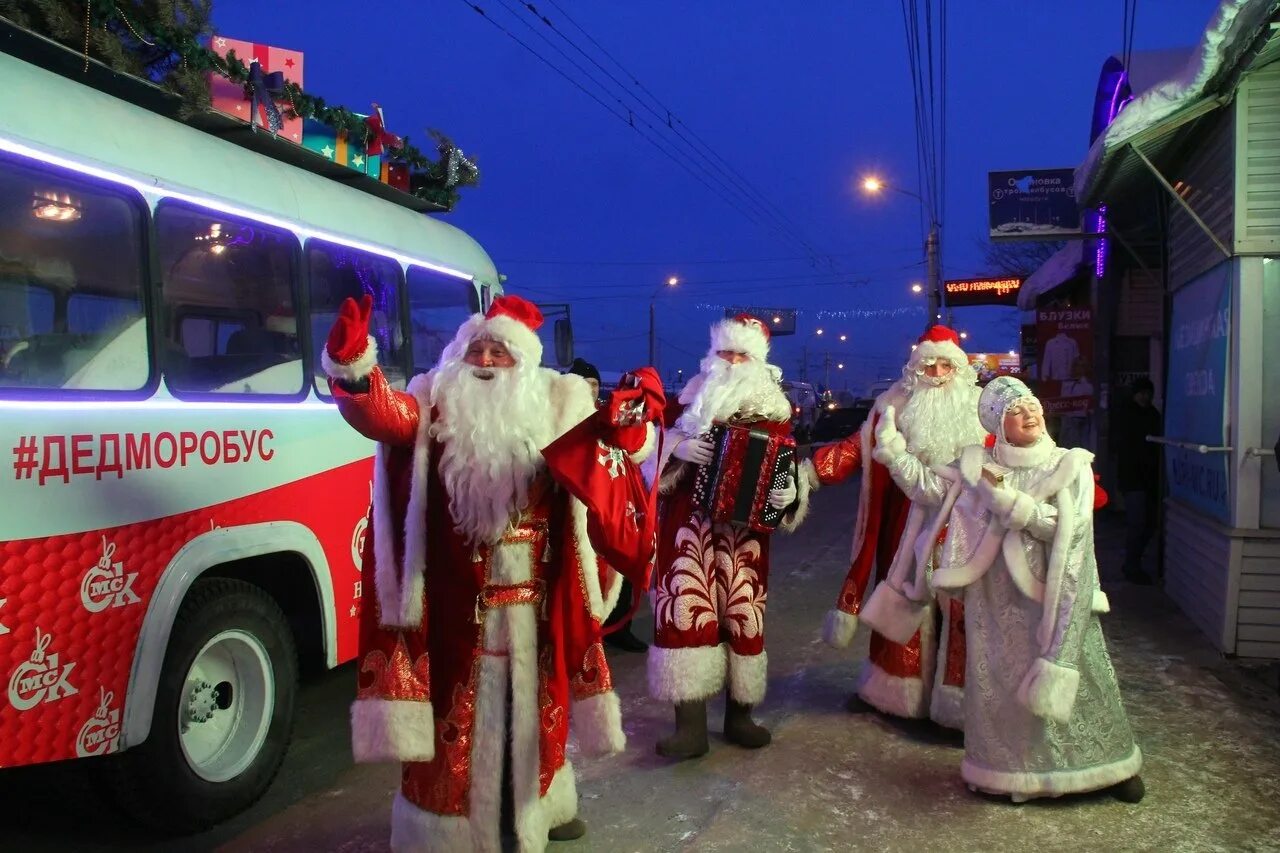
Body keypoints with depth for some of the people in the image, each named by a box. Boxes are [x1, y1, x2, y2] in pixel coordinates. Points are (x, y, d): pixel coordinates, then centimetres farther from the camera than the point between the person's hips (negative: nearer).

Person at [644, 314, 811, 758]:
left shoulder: (773, 410, 4)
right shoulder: (690, 398, 6)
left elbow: (788, 467, 2)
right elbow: (652, 452, 7)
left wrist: (790, 493, -19)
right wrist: (678, 448, -13)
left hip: (744, 527, 0)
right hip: (689, 523, 0)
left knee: (743, 614, 5)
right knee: (686, 611, -8)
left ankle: (739, 716, 21)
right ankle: (691, 726, -2)